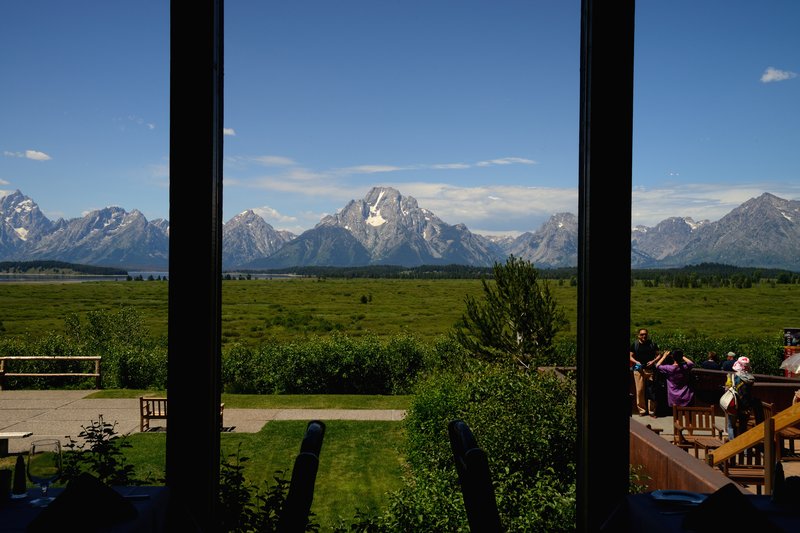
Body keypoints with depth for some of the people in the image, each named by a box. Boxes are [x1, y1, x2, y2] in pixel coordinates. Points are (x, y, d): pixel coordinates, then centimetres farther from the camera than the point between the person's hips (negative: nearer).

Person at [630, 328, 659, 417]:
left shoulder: (652, 344, 7)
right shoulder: (634, 344, 5)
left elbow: (658, 355, 10)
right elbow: (631, 356, 7)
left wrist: (653, 361, -9)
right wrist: (636, 362, -11)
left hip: (650, 370, 1)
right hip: (639, 370, 0)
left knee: (651, 391, 0)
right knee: (640, 390, -1)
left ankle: (652, 411, 8)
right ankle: (642, 410, 10)